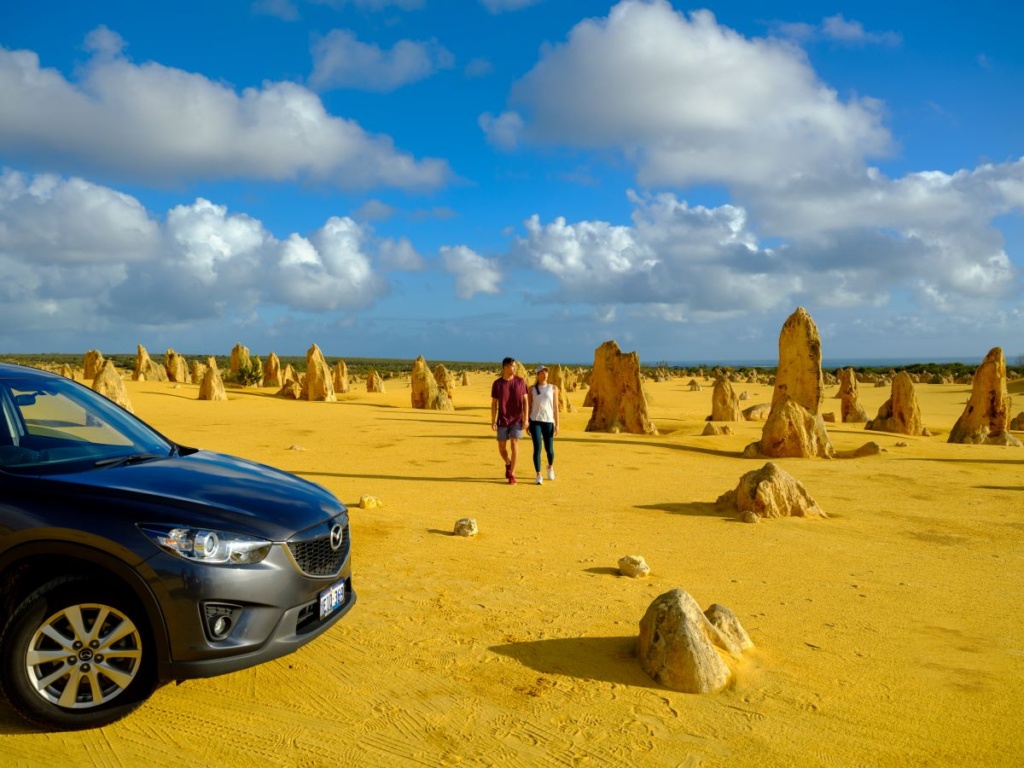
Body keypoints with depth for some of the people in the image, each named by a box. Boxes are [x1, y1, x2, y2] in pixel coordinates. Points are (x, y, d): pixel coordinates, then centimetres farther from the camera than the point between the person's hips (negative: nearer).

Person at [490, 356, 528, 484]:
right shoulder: (497, 383, -5)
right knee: (501, 447, 6)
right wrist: (493, 421, -6)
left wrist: (526, 419, -9)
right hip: (503, 420, 1)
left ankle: (512, 474, -1)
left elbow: (525, 401, -2)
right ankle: (508, 464, 38)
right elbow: (494, 403, -2)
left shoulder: (520, 381, -4)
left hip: (517, 420, -1)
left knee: (514, 445, -10)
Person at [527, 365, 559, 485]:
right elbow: (529, 406, 9)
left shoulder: (553, 388, 7)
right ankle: (538, 475, -2)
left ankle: (550, 467, 36)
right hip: (535, 421, 0)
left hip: (548, 421, 1)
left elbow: (555, 407, 5)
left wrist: (557, 424, 0)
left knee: (549, 449, 4)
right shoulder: (532, 389, 7)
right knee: (537, 448, -9)